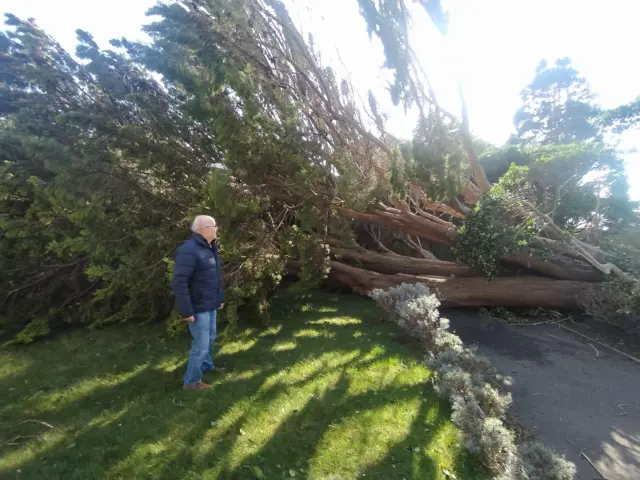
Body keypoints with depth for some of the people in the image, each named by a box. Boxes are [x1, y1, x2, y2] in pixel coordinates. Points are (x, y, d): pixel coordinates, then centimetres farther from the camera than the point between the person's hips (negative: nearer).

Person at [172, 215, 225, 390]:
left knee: (210, 338, 24)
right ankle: (192, 381, 20)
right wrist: (187, 310, -24)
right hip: (198, 308, -9)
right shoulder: (189, 250, -23)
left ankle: (207, 365, 46)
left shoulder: (210, 248, 8)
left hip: (210, 305, 9)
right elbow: (179, 283, -25)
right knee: (201, 345, 2)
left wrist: (220, 298, 17)